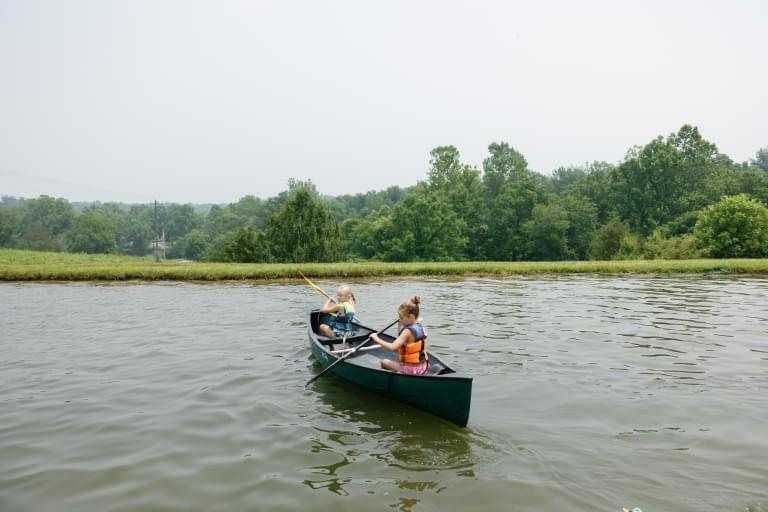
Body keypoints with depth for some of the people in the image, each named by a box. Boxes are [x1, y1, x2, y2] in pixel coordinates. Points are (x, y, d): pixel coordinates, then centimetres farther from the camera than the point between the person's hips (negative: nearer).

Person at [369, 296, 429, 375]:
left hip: (411, 369, -9)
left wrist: (377, 339, -21)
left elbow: (393, 347, -31)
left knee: (384, 362, 6)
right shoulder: (421, 327, 5)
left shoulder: (408, 331, -21)